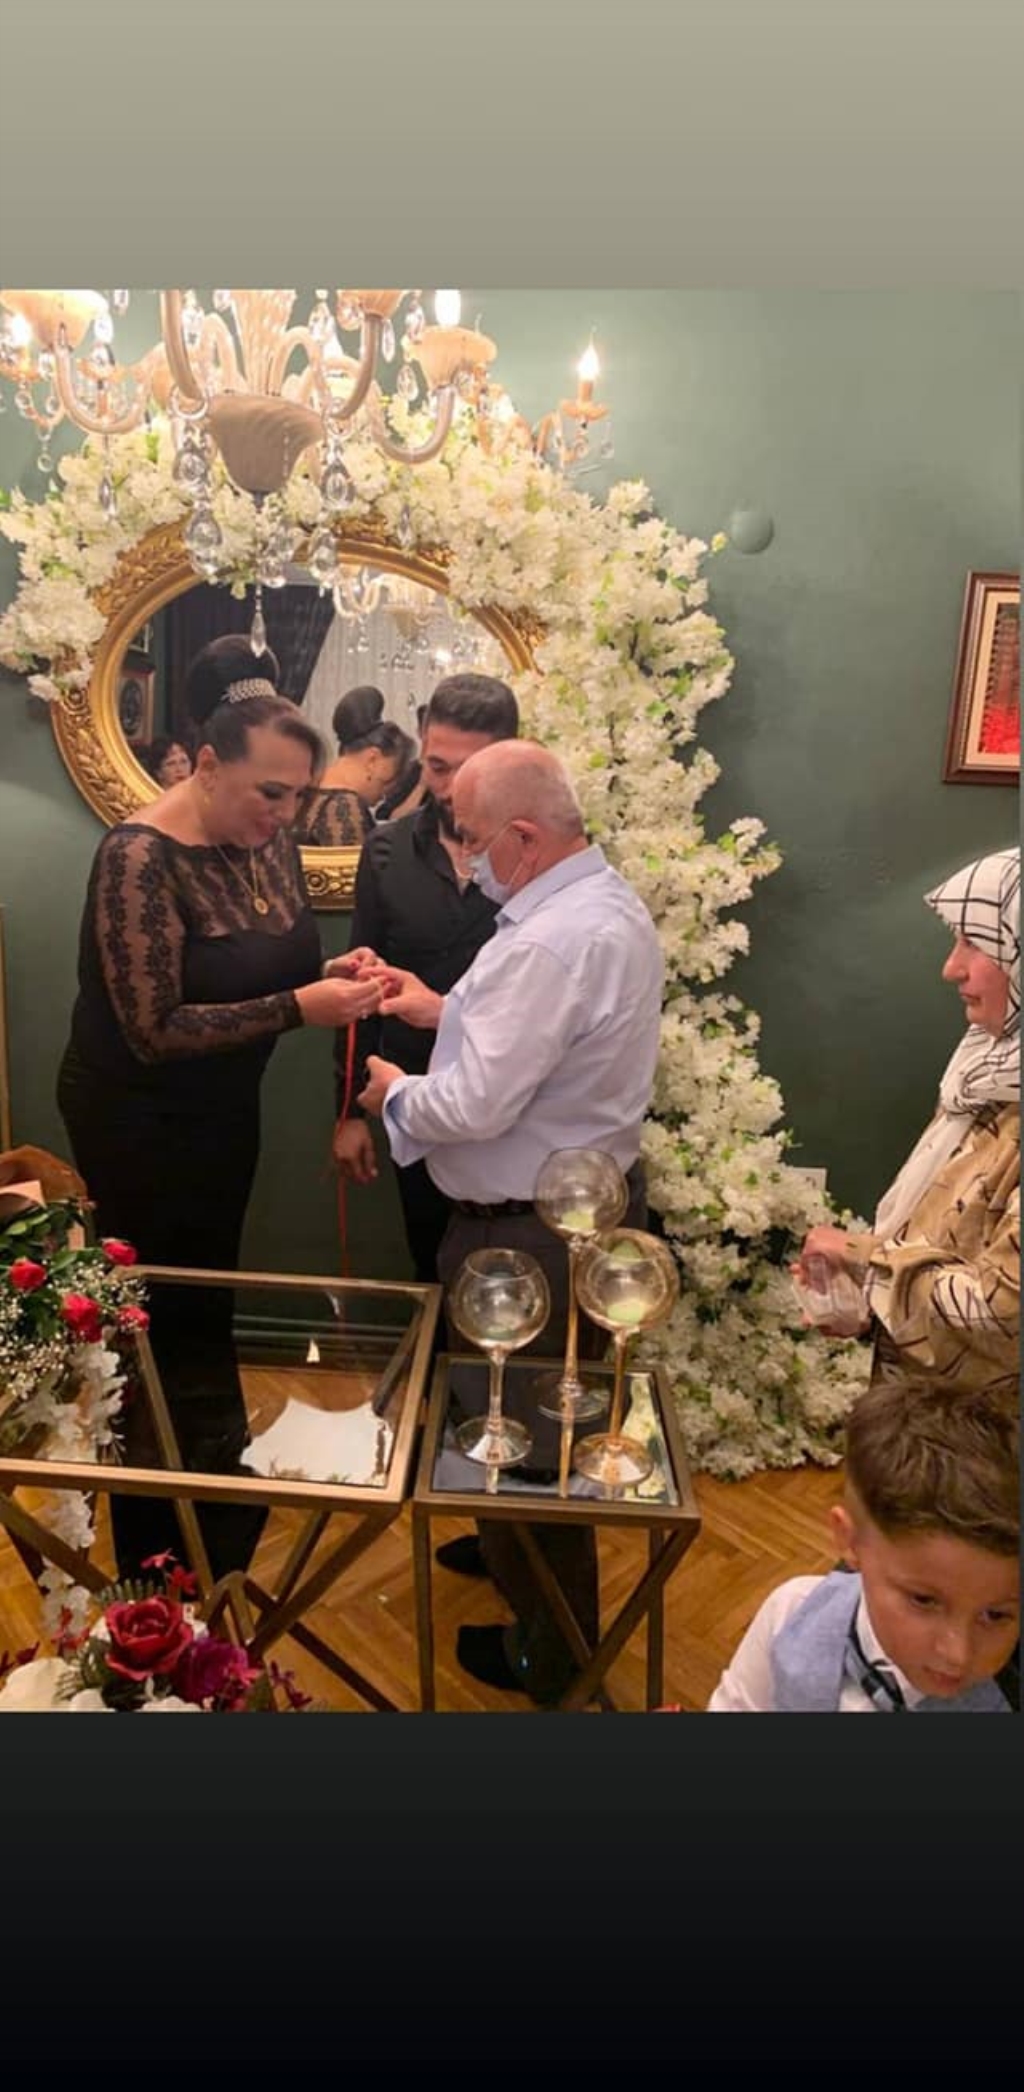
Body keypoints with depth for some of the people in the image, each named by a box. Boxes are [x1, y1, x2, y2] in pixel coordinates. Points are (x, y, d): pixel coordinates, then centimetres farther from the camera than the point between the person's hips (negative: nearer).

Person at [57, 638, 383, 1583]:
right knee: (172, 1326, 4)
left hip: (222, 1109, 7)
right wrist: (299, 1007, -30)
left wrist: (332, 975, -13)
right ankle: (166, 1567, 26)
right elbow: (156, 1031, -26)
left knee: (201, 1308, 20)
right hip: (139, 1123, -7)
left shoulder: (267, 837, -3)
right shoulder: (141, 858, -25)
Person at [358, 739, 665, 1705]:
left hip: (531, 1235, -10)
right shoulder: (609, 902, 5)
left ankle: (546, 1653, 32)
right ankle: (513, 1553, 51)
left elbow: (477, 1107, -28)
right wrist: (447, 1009, 8)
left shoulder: (552, 941, -29)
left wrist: (394, 1094, -8)